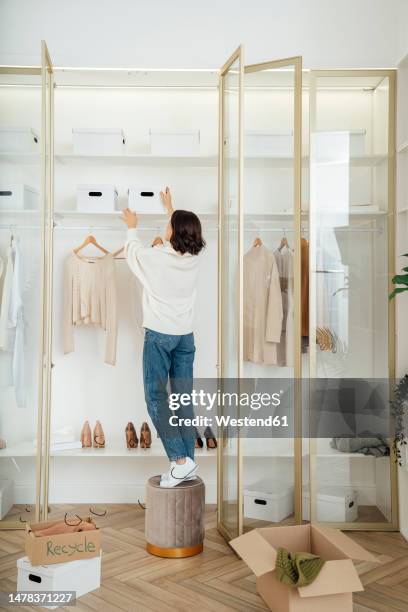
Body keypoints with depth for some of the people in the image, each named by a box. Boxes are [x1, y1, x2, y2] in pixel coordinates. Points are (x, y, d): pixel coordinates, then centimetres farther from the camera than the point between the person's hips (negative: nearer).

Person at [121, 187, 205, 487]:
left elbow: (133, 250, 10)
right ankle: (188, 464, 10)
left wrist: (132, 227, 30)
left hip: (159, 335, -5)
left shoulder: (155, 257, -13)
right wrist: (170, 207, 37)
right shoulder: (194, 257, 0)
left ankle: (180, 460, -7)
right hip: (186, 336, 5)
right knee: (184, 399, 7)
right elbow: (184, 233, 22)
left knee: (156, 397, 0)